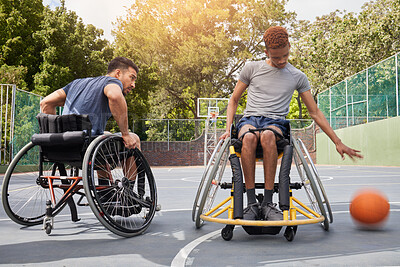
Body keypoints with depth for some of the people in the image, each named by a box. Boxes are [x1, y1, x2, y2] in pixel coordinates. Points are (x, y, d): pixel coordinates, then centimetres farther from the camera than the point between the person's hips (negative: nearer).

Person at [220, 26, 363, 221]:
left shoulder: (298, 77, 14)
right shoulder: (252, 68, 12)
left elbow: (315, 113, 15)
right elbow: (234, 100, 18)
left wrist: (338, 142, 9)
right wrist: (228, 129, 1)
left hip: (276, 123, 0)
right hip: (249, 119, 0)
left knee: (268, 135, -39)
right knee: (249, 137, -39)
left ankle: (268, 203, -36)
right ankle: (251, 204, -34)